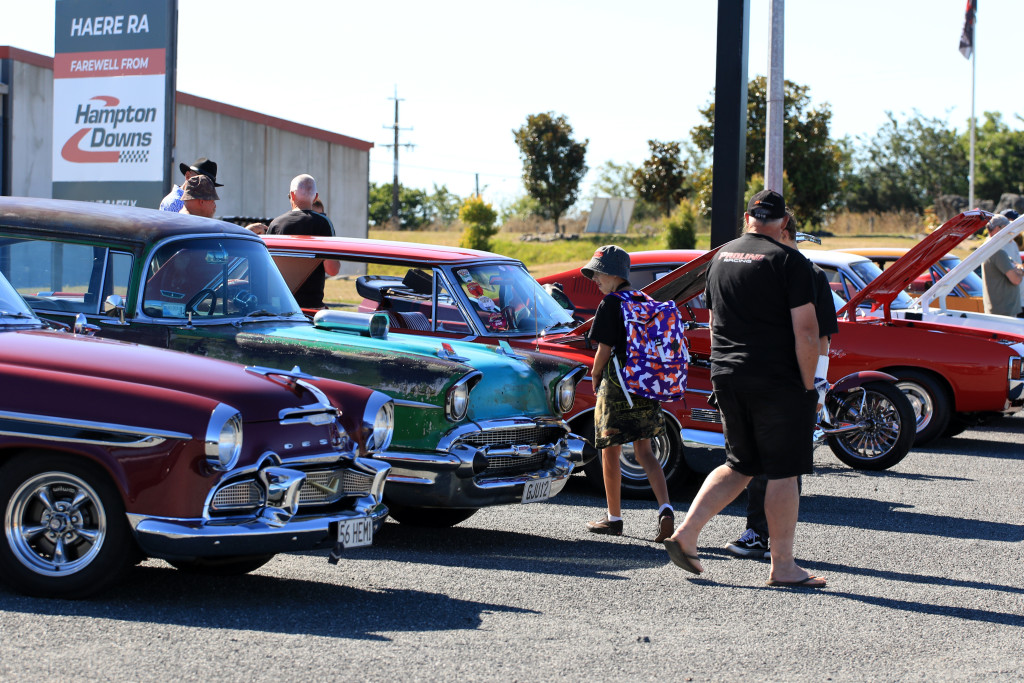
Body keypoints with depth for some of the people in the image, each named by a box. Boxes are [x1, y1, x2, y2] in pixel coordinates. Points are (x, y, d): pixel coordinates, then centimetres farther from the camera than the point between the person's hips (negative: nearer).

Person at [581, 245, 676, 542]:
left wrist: (595, 378, 5)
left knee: (610, 453, 7)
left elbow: (604, 350, -11)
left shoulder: (610, 305, -11)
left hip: (617, 386, -6)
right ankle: (665, 508, -8)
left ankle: (614, 518, 14)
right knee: (644, 451, 11)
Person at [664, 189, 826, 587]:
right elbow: (805, 332, -14)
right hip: (777, 382, -6)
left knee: (740, 465, 18)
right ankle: (782, 566, 4)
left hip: (726, 377, 6)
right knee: (783, 472, 1)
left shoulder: (721, 258, 11)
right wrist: (808, 385, -7)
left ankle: (685, 533, 8)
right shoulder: (789, 261, -9)